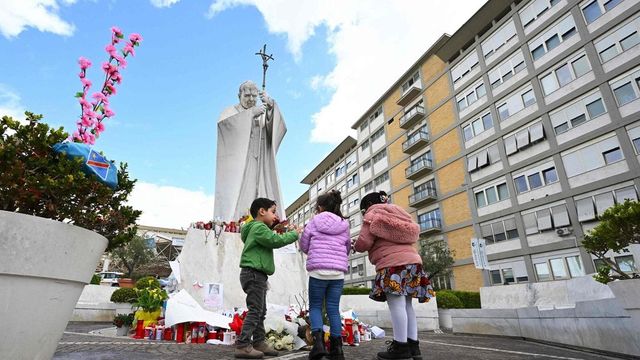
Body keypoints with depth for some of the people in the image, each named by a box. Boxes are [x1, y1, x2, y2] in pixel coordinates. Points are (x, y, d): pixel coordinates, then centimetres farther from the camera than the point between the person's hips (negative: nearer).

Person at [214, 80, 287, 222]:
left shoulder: (263, 114, 20)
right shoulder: (231, 111, 13)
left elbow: (278, 127, 0)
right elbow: (222, 122, -11)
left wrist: (271, 105, -18)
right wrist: (251, 113, -16)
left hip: (258, 166, 3)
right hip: (237, 166, -3)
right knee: (235, 200, -15)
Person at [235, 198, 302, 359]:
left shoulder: (259, 228, 20)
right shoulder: (259, 227, -14)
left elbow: (271, 241, 22)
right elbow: (276, 241, -24)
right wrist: (294, 234, -11)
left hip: (258, 275, 11)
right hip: (253, 274, -11)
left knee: (260, 312, 14)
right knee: (255, 311, -10)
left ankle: (259, 343, 20)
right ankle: (243, 345, -8)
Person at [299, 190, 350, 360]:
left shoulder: (314, 222, 1)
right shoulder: (344, 225, 9)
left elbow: (303, 246, 10)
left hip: (318, 271, -3)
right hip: (338, 272, 3)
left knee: (315, 306, 11)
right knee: (333, 309, 10)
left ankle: (318, 341, -7)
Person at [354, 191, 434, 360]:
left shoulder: (373, 214, 3)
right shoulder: (399, 213, 26)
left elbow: (364, 242, -7)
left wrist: (356, 246, 15)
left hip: (393, 264, -8)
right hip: (412, 260, 8)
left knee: (396, 304, -9)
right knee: (406, 305, 10)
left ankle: (401, 346, -9)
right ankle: (413, 345, 11)